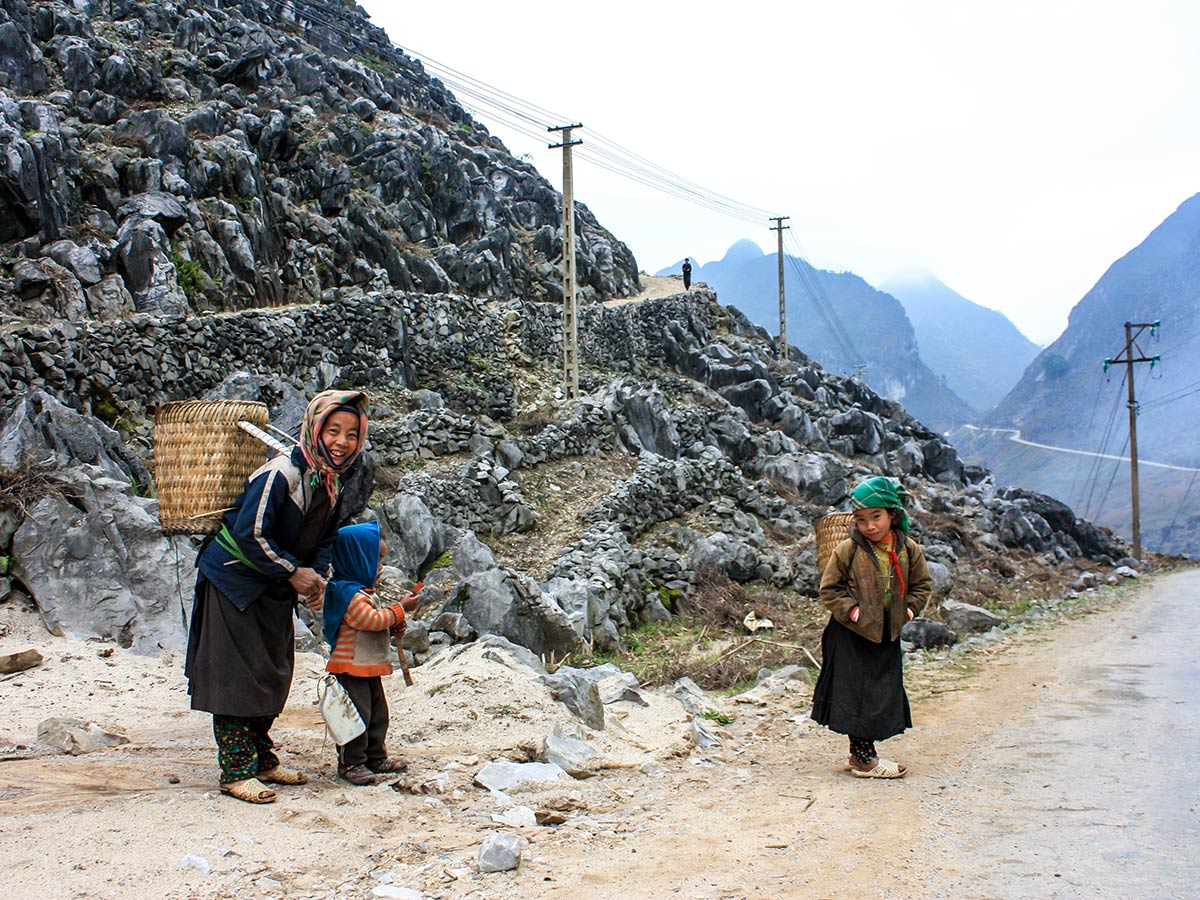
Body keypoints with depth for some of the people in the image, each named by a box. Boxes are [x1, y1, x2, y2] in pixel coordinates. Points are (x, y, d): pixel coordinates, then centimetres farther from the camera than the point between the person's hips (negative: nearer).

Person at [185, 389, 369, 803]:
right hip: (233, 582, -9)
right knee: (237, 676, -7)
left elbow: (323, 540, 15)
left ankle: (262, 761, 26)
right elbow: (250, 533, -26)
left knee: (272, 676, 14)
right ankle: (237, 772, -2)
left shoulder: (332, 486, 4)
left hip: (275, 590, 9)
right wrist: (294, 572, -18)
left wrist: (316, 577, -4)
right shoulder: (281, 474, -23)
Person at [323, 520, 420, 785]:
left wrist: (393, 627, 7)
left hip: (370, 668, 11)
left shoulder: (365, 592, 15)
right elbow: (371, 620, -25)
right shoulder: (348, 593, -20)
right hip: (351, 668, -11)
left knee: (378, 714, 16)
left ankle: (376, 757, 26)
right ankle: (350, 762, 3)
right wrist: (400, 609, -17)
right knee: (357, 714, -6)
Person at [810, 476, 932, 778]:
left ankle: (861, 753, 25)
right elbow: (829, 589, -6)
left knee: (884, 695, 10)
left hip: (887, 637, 5)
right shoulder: (847, 550, -12)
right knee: (856, 693, -1)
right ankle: (863, 759, 10)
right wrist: (853, 611, -16)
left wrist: (907, 610, -2)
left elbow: (922, 584, 12)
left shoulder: (908, 550, -1)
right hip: (851, 637, -4)